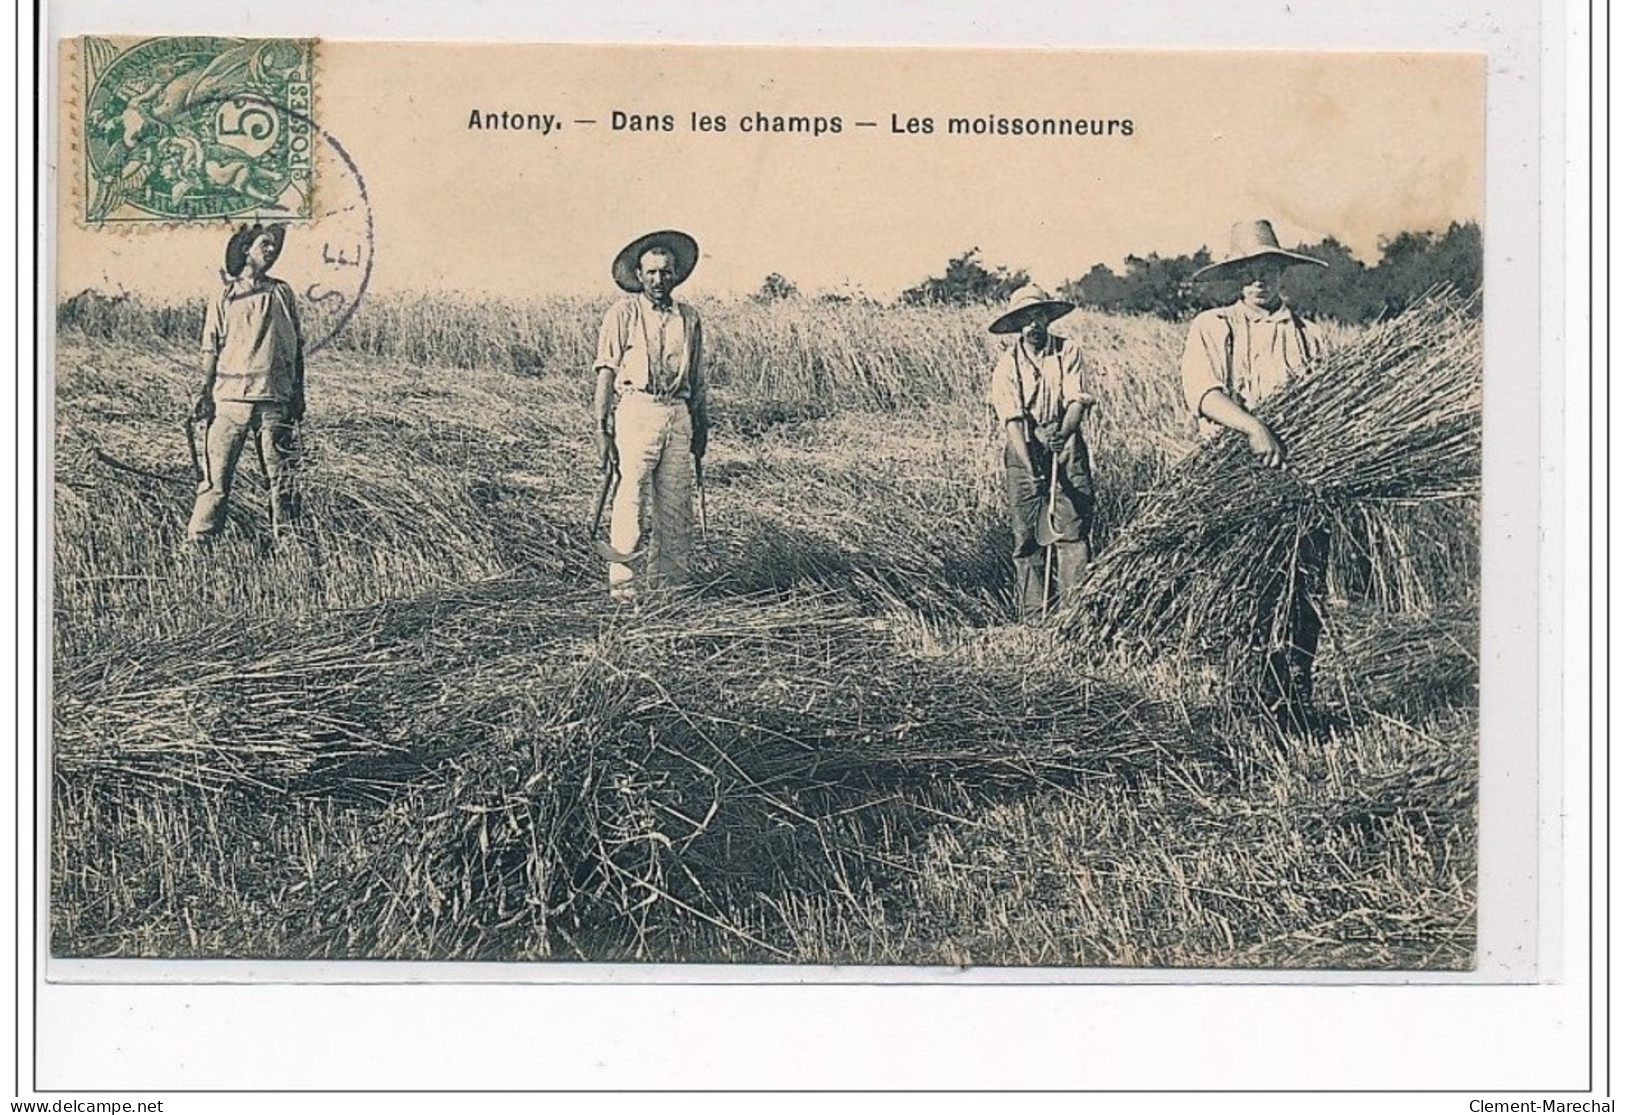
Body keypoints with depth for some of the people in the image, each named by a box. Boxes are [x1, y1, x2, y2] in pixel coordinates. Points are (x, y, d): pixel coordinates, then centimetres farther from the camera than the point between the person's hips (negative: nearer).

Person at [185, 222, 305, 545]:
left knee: (280, 474, 4)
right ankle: (197, 539, 0)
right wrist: (205, 391, -2)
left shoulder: (282, 293, 10)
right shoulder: (224, 296, 5)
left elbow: (297, 348, 13)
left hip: (275, 398, 2)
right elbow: (211, 349, 5)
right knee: (217, 473, -4)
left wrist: (299, 393, 10)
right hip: (231, 397, -2)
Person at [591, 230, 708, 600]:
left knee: (676, 507, 5)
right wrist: (601, 429, -9)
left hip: (678, 414, 5)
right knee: (631, 502, -8)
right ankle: (623, 585, -2)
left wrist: (701, 428, 19)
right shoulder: (623, 314, 0)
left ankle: (667, 584, 14)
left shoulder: (689, 317, 14)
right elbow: (606, 373, -3)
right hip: (636, 410, -5)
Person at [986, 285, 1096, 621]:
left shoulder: (1068, 353, 0)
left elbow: (1076, 400, -10)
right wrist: (1030, 466, -23)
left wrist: (1065, 432, -32)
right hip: (1024, 453, 0)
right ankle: (1034, 617, 2)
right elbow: (1012, 418, -10)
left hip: (1066, 451, 0)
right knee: (1027, 538, -1)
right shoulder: (1007, 364, -1)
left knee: (1072, 530, -9)